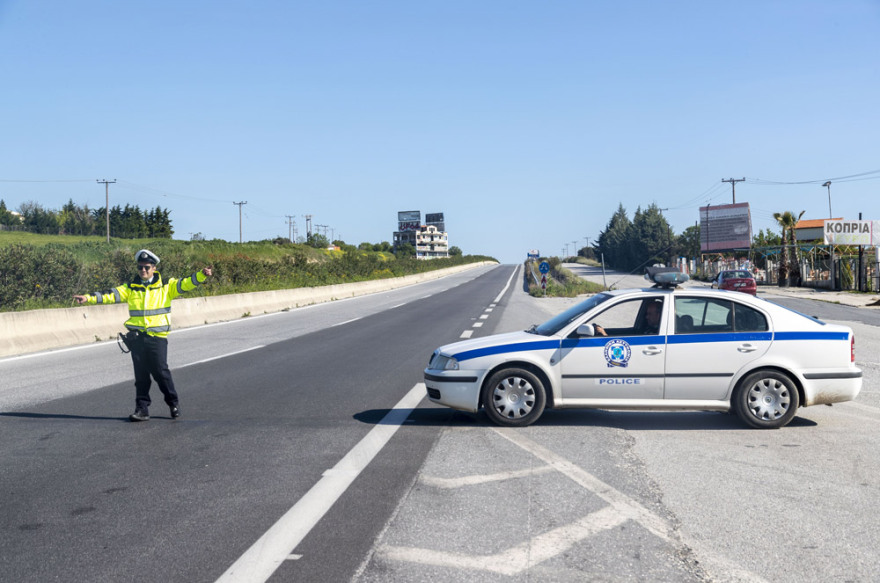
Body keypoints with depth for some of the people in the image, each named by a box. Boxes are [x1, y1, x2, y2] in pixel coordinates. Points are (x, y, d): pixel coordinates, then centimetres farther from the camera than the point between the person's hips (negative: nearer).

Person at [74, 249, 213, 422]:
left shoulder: (166, 286, 5)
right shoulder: (131, 288, 11)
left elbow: (185, 284, -4)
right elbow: (111, 295, 4)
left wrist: (202, 275, -21)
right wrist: (88, 298, -7)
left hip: (157, 336, -3)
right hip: (136, 337, 3)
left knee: (160, 371, -6)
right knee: (141, 374, 6)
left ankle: (173, 403, 14)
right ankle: (142, 409, 13)